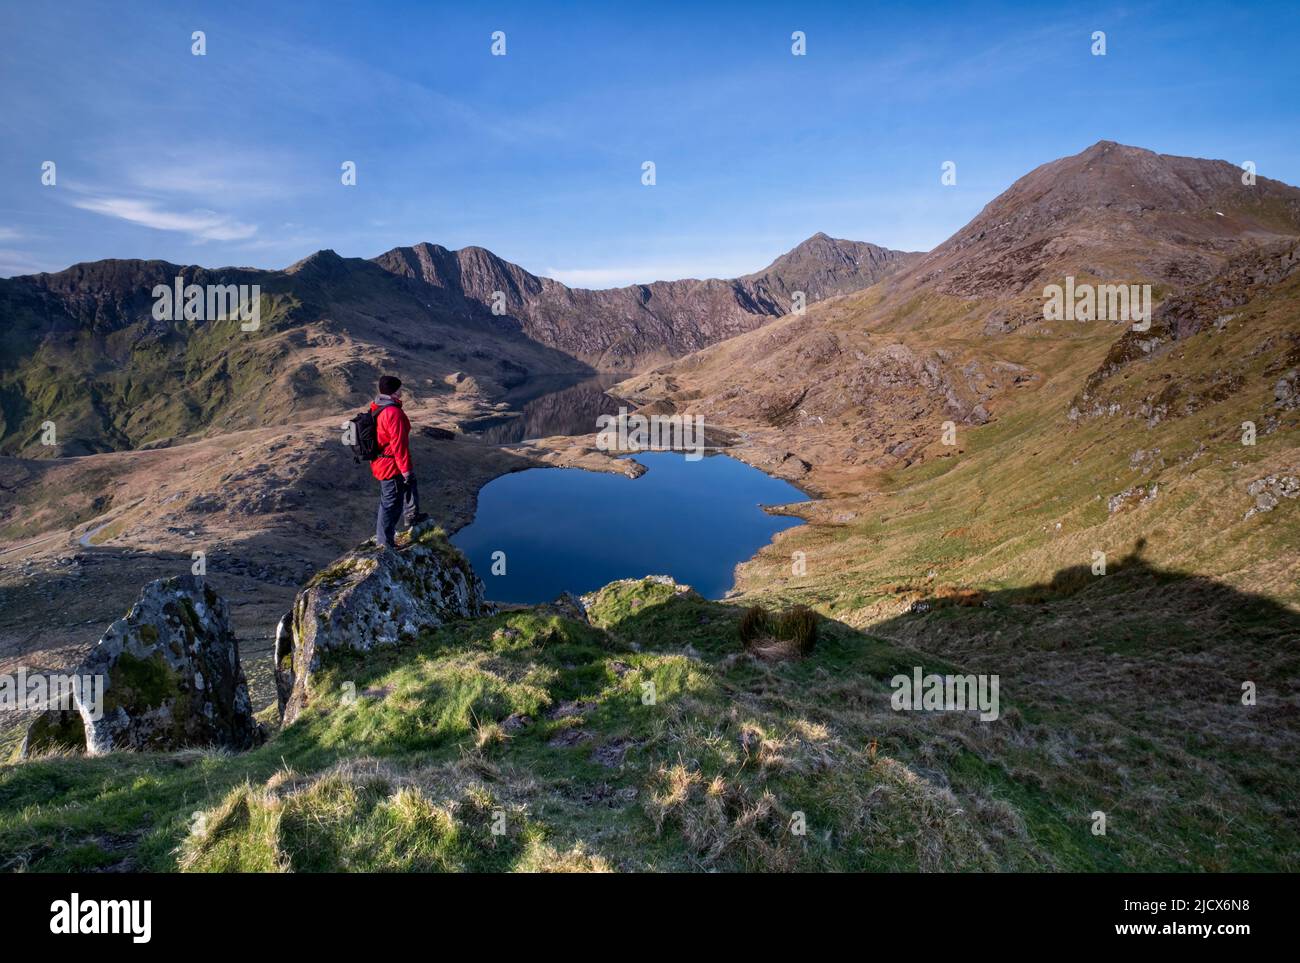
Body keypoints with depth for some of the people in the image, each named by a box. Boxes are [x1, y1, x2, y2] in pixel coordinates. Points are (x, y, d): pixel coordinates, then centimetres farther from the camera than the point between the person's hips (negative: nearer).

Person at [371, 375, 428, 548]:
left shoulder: (376, 409, 6)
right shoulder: (394, 412, -25)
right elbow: (399, 444, -25)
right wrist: (406, 470, -19)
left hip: (380, 461, 10)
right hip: (392, 466, -10)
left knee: (410, 485, 30)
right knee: (391, 504, 2)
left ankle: (412, 517, 47)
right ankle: (385, 543, 13)